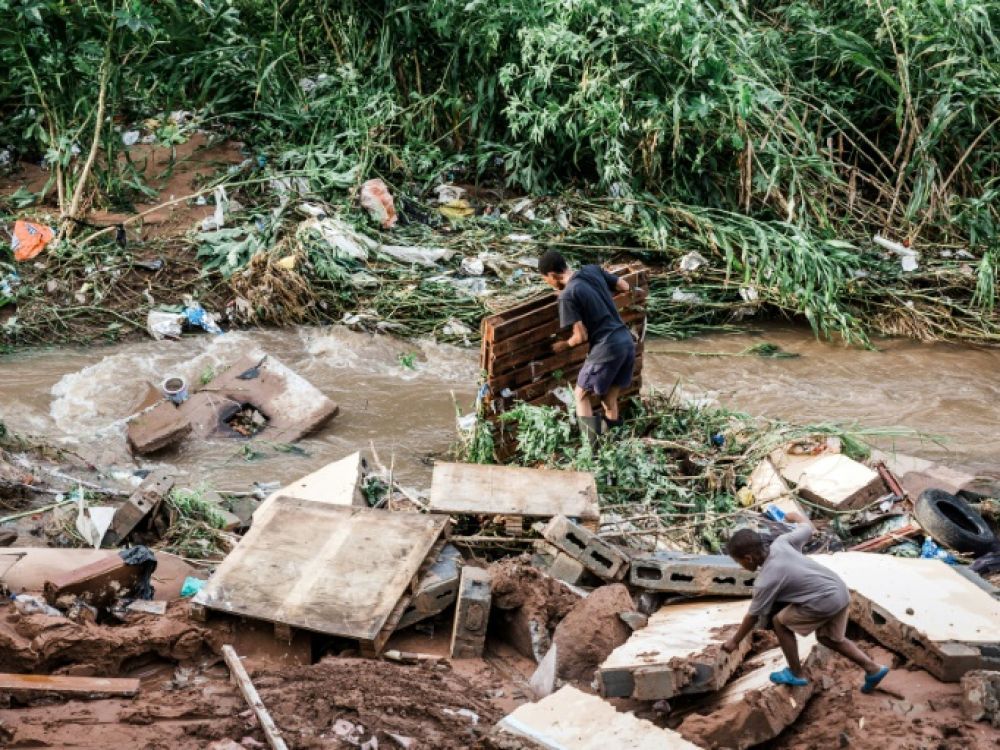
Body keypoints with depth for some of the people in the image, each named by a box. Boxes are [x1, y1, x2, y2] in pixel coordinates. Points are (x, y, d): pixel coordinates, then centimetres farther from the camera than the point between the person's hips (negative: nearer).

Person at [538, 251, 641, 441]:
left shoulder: (567, 295, -12)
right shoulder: (593, 270, 7)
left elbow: (582, 336, -11)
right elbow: (625, 287, 17)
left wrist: (564, 345, 7)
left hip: (607, 348, -7)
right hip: (627, 341, 7)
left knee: (581, 395, 10)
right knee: (609, 398, 18)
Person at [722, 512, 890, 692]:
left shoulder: (766, 580, -15)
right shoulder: (781, 542, 0)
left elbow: (753, 616, -3)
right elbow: (808, 528, 17)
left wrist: (734, 641, 11)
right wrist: (796, 516, 40)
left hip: (825, 601, -9)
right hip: (840, 590, 9)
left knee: (780, 621, 8)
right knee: (828, 638, 25)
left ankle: (796, 674, 18)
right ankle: (873, 670, 22)